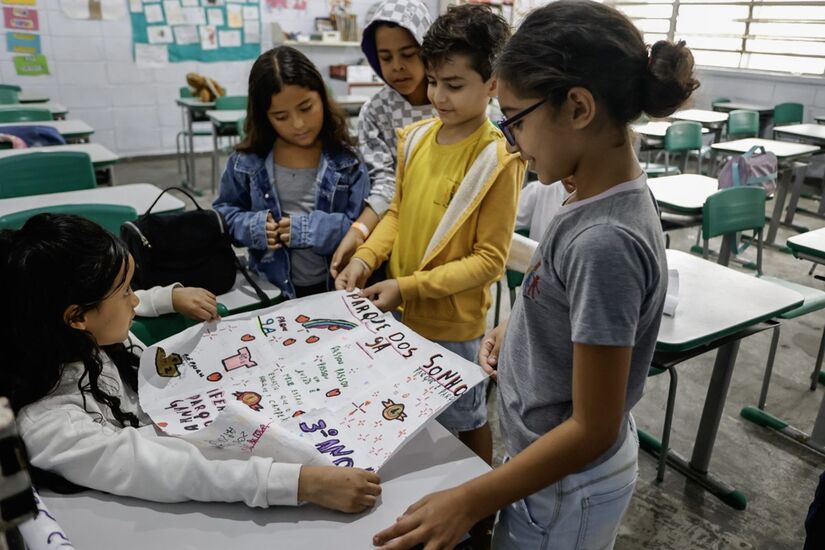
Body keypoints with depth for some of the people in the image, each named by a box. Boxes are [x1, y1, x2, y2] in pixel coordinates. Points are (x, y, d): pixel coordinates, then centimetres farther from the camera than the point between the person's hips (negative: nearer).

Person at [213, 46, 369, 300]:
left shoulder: (346, 160, -6)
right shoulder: (247, 161, -1)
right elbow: (221, 213, 10)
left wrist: (309, 228, -21)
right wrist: (254, 227, -10)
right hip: (272, 291, 2)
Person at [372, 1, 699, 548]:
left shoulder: (604, 240, -32)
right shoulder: (608, 195, -6)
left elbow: (592, 429, -25)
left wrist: (469, 502, -21)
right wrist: (518, 328, -1)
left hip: (565, 487, -8)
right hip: (553, 457, 8)